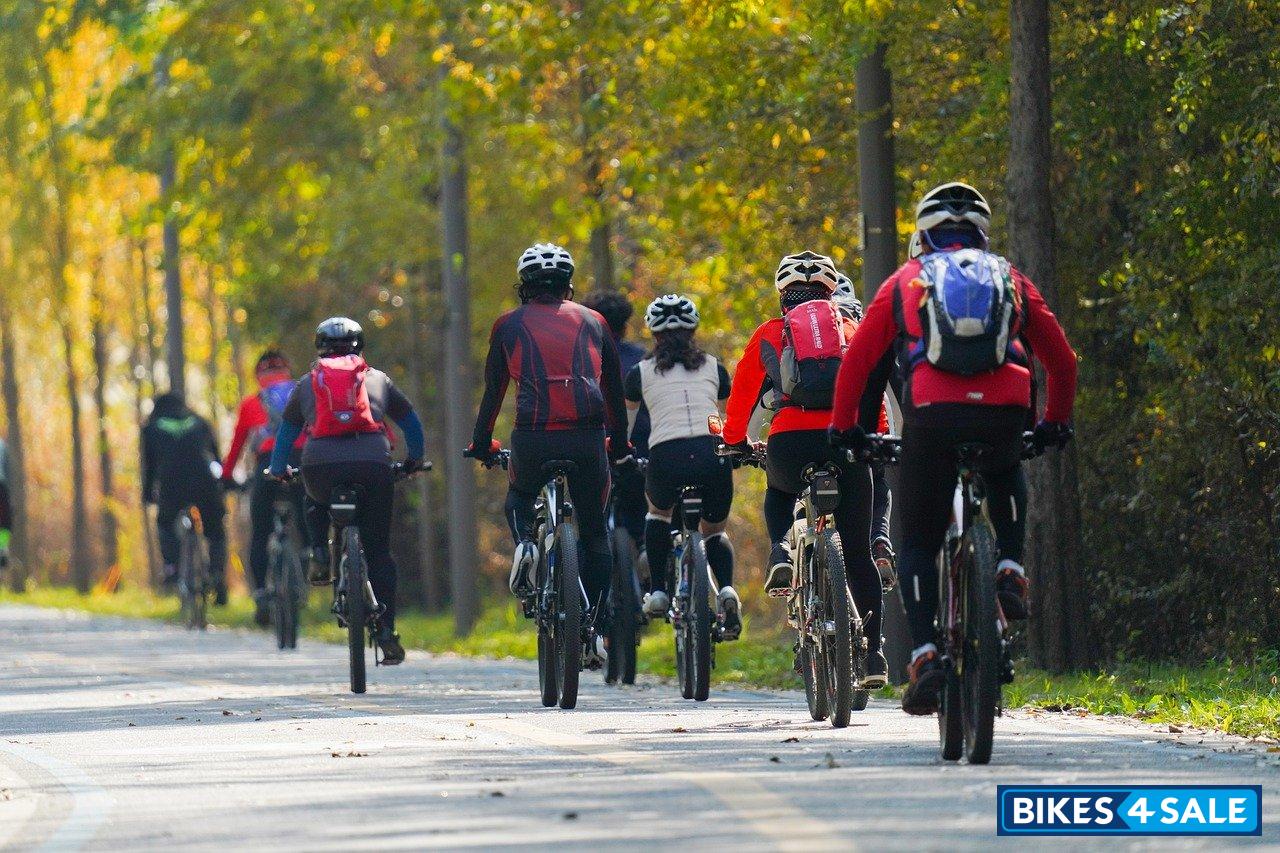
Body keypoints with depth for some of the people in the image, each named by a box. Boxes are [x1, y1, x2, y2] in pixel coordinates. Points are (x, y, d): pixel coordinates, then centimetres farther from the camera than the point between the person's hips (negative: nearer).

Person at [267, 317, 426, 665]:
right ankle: (387, 631, 0)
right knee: (378, 551, 9)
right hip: (373, 463, 0)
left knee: (315, 503, 37)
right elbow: (411, 423, 32)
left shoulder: (307, 384, 24)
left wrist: (278, 470, 48)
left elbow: (286, 432, 32)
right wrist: (414, 460, 48)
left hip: (321, 464, 0)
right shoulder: (378, 380, 23)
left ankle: (320, 556, 12)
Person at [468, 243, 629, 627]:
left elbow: (493, 390, 18)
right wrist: (619, 444, 34)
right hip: (588, 437, 1)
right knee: (594, 532, 15)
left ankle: (524, 543, -2)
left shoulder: (509, 325, 15)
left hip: (532, 437, -1)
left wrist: (481, 445, 29)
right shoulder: (592, 321, 19)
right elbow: (614, 388, 23)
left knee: (519, 497, 31)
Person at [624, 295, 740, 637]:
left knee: (658, 512, 32)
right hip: (714, 456, 1)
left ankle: (657, 592, 20)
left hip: (666, 457, -1)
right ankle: (726, 590, -5)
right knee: (714, 530, 24)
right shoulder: (714, 368, 21)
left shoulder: (641, 372, 17)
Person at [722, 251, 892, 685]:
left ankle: (781, 552, 8)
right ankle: (873, 655, 7)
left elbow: (742, 393, 22)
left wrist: (735, 440, 38)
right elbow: (874, 389, 20)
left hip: (789, 442, 0)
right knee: (858, 553, 11)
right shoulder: (851, 330, 19)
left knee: (778, 490, 37)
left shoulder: (768, 335, 16)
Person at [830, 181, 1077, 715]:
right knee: (1007, 477, 38)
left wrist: (844, 427, 30)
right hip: (1004, 412, 1)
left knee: (919, 544, 13)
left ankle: (925, 656, -5)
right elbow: (1062, 360, 26)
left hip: (931, 413, -1)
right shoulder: (1011, 280, 25)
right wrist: (1056, 423, 41)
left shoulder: (905, 281, 22)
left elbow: (857, 361, 18)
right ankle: (1011, 571, 14)